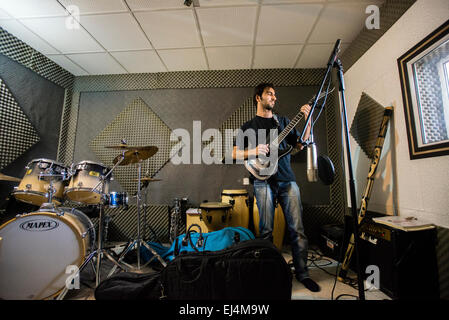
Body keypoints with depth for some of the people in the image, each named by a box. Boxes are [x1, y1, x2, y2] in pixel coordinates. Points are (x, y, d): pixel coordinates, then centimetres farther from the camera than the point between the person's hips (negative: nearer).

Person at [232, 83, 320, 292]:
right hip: (263, 181, -2)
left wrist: (307, 120, 4)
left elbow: (301, 144, 14)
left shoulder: (283, 121, 20)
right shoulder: (248, 126, 12)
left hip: (287, 179, 3)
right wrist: (254, 151, -11)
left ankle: (302, 273, 19)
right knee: (266, 230, 1)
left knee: (297, 228, 3)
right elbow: (234, 153, 6)